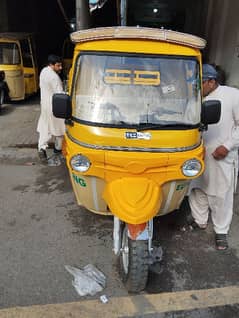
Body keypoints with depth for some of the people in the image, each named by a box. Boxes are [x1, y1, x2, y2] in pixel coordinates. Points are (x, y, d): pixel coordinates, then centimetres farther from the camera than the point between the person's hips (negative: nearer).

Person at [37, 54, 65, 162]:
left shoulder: (43, 71, 5)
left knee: (44, 128, 10)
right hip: (54, 106, -8)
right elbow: (60, 94, -24)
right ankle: (58, 148, 23)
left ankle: (41, 148, -1)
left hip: (44, 104, 8)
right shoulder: (54, 77, -24)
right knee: (59, 128, 10)